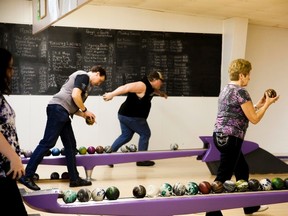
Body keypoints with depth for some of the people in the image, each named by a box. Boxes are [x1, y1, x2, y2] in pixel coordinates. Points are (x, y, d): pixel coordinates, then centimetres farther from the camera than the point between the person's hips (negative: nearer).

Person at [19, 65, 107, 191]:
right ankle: (27, 176, -11)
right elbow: (75, 96, -15)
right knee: (47, 143, -12)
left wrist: (85, 116, 15)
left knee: (70, 145, 10)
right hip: (58, 109, -10)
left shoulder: (86, 85, 28)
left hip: (63, 112, 10)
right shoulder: (83, 76, 0)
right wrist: (85, 110, -2)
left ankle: (74, 179, 15)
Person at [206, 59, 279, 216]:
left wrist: (258, 104, 21)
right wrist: (267, 104, 1)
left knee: (242, 170, 22)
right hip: (230, 139, -10)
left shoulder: (226, 89, 14)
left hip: (220, 137, 10)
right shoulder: (241, 92, -15)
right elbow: (254, 119, -12)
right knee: (223, 177, -4)